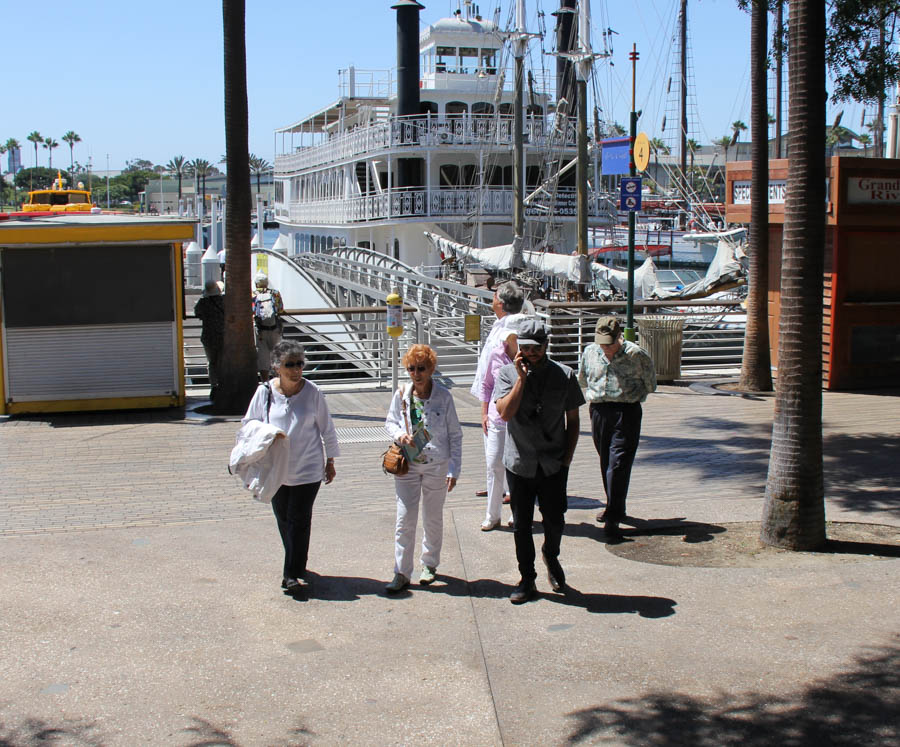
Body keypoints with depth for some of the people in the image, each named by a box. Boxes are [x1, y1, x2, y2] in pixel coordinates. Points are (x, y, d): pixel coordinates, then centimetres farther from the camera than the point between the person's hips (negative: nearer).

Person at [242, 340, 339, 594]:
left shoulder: (312, 392, -6)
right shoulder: (265, 392, -3)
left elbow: (326, 428, 3)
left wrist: (330, 461, 8)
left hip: (307, 469, -3)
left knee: (299, 520, -5)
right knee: (283, 519, 12)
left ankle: (293, 574, 0)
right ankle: (295, 568, 28)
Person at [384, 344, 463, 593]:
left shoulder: (443, 396, -9)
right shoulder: (401, 394, -3)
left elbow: (455, 435, -4)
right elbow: (390, 421, 13)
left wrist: (453, 470, -8)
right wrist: (399, 434, -11)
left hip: (436, 466, -1)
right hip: (407, 465, 1)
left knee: (433, 518, 13)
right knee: (405, 519, -1)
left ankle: (430, 564, 32)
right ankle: (402, 573, 5)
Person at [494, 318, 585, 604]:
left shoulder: (564, 376, -1)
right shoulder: (508, 374, -2)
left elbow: (573, 420, 6)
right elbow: (505, 412, -16)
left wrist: (567, 458, 0)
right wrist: (522, 377, -19)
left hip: (554, 465, 0)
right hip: (519, 463, 0)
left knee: (555, 521, 6)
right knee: (521, 525, 8)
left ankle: (551, 556, 38)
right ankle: (527, 579, 23)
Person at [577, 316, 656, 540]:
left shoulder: (636, 355, -7)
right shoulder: (590, 352, 4)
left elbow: (650, 385, 6)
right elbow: (582, 380, 21)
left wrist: (627, 395, 6)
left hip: (627, 412, -4)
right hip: (598, 411, 4)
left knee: (619, 464, -11)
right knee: (606, 463, 13)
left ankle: (613, 519, -12)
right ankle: (614, 507, 31)